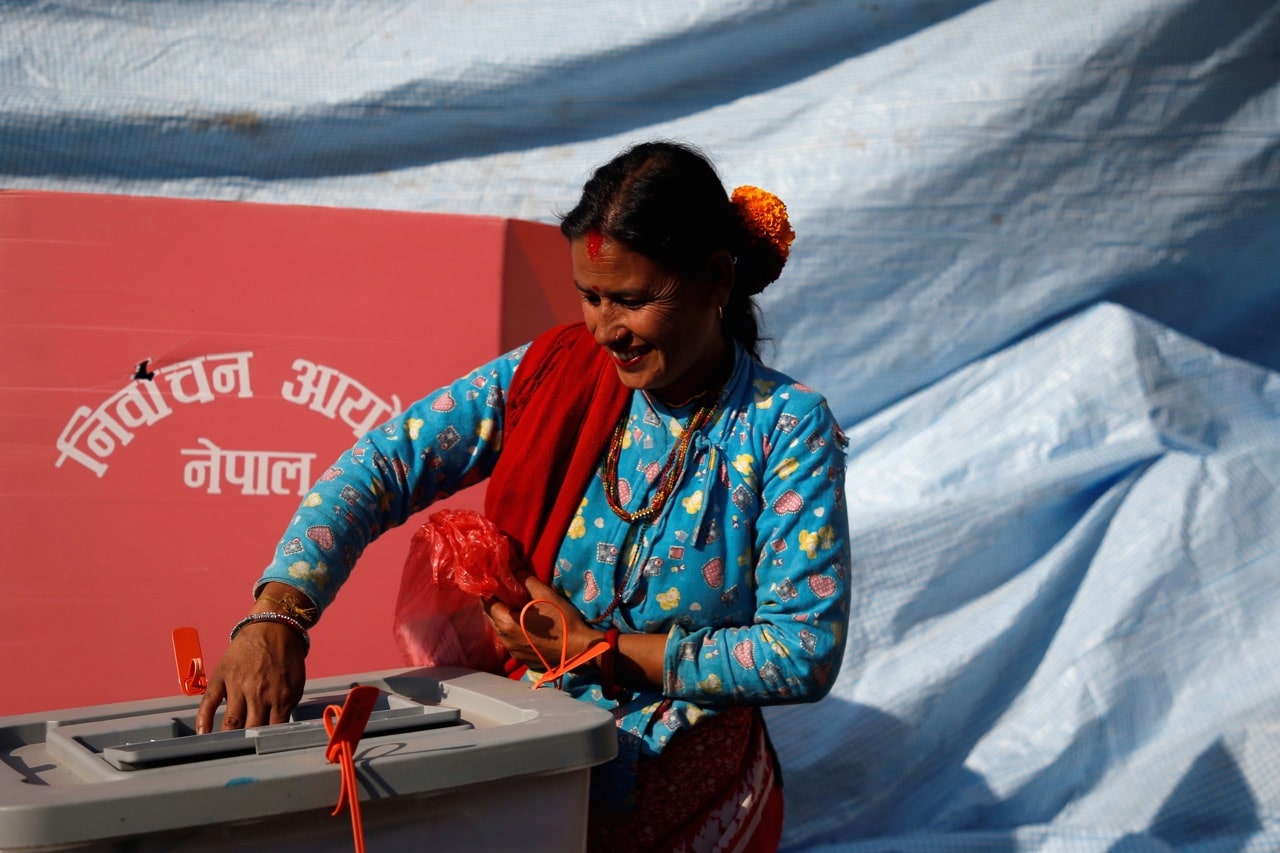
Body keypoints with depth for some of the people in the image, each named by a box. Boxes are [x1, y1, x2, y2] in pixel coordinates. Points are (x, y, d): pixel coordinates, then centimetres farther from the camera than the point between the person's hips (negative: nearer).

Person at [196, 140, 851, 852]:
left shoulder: (788, 428, -9)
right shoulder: (549, 374, 0)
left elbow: (809, 652, -12)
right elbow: (381, 467, -7)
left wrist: (603, 652, -14)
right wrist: (277, 615, -23)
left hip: (683, 786, -3)